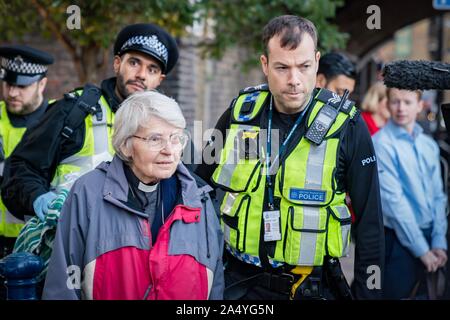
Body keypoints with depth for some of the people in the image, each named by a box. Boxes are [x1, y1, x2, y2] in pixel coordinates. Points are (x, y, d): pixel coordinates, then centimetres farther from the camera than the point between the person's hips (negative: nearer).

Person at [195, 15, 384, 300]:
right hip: (240, 281, 2)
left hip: (311, 286, -2)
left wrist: (368, 293, -6)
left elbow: (369, 223, -5)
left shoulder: (346, 125, -11)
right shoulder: (239, 114, -3)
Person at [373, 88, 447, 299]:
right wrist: (421, 249, -13)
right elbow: (394, 200, -14)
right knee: (396, 293, 0)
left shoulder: (429, 145, 7)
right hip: (398, 240, -6)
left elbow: (438, 197, 8)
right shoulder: (382, 143, -11)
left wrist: (439, 242, -1)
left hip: (427, 235, 6)